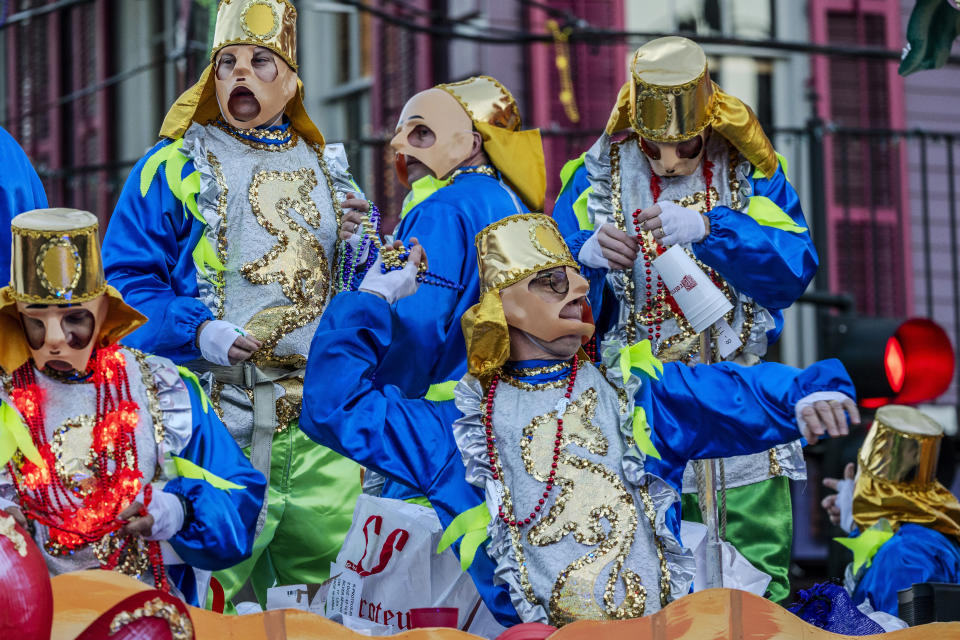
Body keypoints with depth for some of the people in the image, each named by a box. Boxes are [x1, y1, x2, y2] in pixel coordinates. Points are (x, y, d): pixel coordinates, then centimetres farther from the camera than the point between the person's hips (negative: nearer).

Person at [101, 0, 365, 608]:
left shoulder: (324, 170, 18)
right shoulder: (174, 167, 3)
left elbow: (353, 285, 22)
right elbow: (126, 279, -4)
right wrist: (197, 331, -18)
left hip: (321, 417, 5)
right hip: (220, 408, -5)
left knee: (326, 556, 5)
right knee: (221, 561, -10)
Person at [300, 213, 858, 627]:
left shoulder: (637, 392, 18)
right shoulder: (460, 425, 16)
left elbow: (739, 394, 7)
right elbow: (337, 408, 14)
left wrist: (808, 395, -14)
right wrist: (371, 301, 15)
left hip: (666, 624, 1)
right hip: (541, 629, -1)